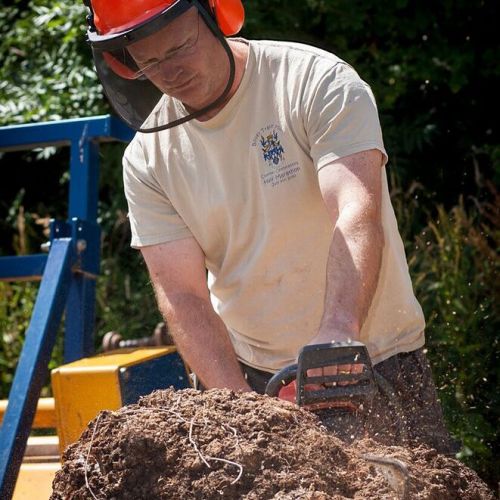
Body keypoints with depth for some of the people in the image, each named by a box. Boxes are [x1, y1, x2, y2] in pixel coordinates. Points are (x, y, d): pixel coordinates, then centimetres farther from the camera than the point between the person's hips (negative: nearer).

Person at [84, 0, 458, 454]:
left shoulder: (317, 81, -14)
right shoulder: (149, 157, -3)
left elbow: (357, 216, -28)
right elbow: (182, 297, -8)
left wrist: (339, 333, -45)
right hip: (252, 375, 3)